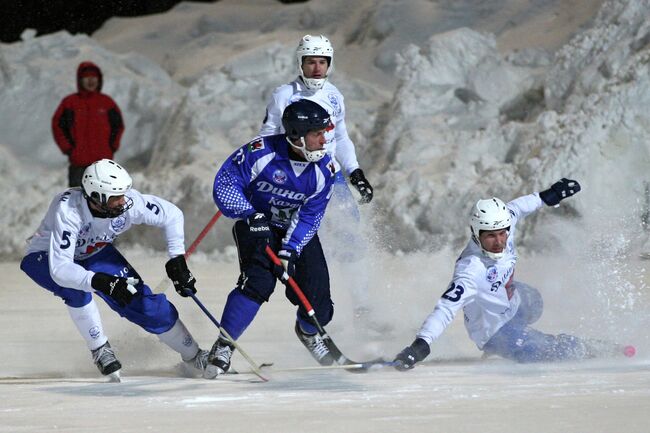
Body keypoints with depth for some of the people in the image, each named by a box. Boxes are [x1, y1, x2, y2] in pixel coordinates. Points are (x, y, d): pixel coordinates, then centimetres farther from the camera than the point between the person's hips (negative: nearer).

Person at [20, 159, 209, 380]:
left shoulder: (128, 202, -29)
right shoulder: (68, 210, -42)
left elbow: (172, 215, -11)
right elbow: (60, 269, -47)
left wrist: (177, 260, -16)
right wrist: (101, 282, -58)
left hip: (93, 254, 4)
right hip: (45, 257, -4)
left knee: (142, 300, -6)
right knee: (75, 288, -37)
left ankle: (193, 356, 12)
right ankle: (100, 350, -16)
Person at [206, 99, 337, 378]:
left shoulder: (324, 169, -14)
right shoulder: (262, 152, -25)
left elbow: (309, 216, -13)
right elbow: (225, 183, -20)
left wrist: (288, 253, -25)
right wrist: (249, 215, -32)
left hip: (298, 231, 4)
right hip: (257, 225, -4)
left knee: (316, 291, -6)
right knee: (259, 280, -28)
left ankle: (309, 332, 32)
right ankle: (224, 345, -16)